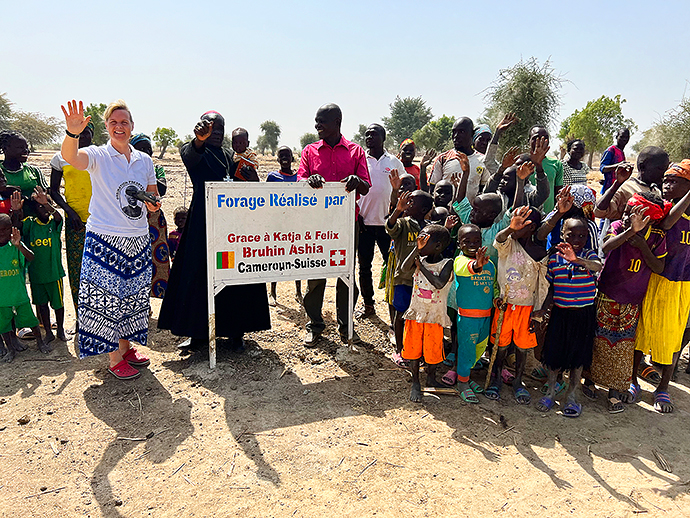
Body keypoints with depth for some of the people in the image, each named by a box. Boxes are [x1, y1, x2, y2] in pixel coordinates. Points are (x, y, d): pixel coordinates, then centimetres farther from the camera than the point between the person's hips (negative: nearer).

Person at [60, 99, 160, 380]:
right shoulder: (97, 156, -5)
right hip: (105, 240, -4)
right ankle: (114, 359, 15)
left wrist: (153, 204, -5)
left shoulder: (145, 160, 9)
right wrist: (73, 133, -48)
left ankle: (126, 346, 31)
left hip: (138, 241, 5)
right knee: (107, 297, 1)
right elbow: (70, 157, -28)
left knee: (132, 296, 13)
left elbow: (152, 195, 18)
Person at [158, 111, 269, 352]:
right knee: (201, 276, -1)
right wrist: (199, 139, -46)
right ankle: (199, 334, 11)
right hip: (203, 222, -4)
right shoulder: (193, 151, 3)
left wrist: (251, 173, -8)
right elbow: (189, 154, -24)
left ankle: (234, 332, 14)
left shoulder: (231, 156, 17)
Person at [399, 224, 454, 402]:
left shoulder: (447, 264, -12)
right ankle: (415, 383, 26)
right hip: (415, 312, 3)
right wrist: (417, 249, -27)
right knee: (413, 348, 9)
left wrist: (421, 267, -21)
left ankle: (431, 378, 34)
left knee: (432, 350, 8)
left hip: (434, 315, -3)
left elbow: (439, 283, -29)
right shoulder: (421, 259, -1)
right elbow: (405, 267, -21)